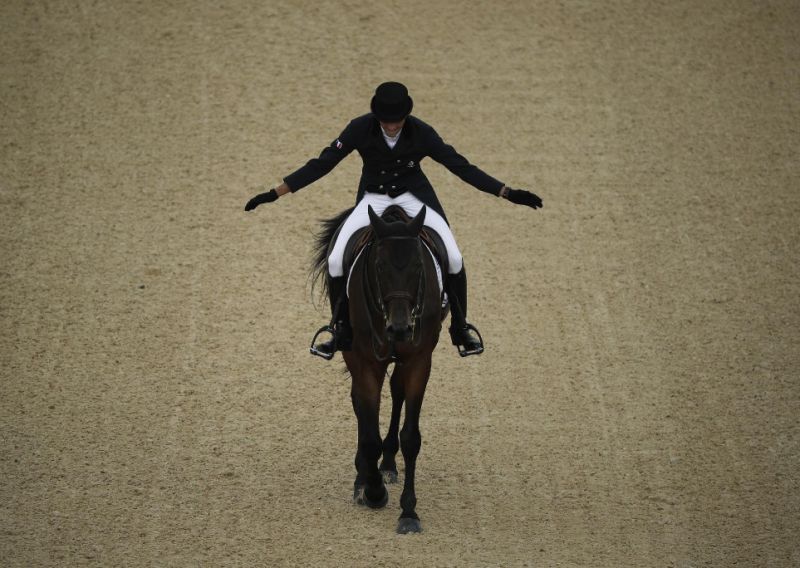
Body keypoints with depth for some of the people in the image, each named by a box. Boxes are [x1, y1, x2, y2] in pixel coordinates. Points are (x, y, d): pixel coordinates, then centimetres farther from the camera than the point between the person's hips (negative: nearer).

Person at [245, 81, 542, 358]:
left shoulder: (422, 133, -17)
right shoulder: (360, 129, -17)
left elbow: (460, 166, -9)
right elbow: (322, 164, -10)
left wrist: (507, 193, -14)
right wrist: (274, 193, -13)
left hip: (414, 197, -1)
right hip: (373, 199, 1)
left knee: (453, 258, -18)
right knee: (336, 261, -17)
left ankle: (460, 326, 4)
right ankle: (341, 331, 3)